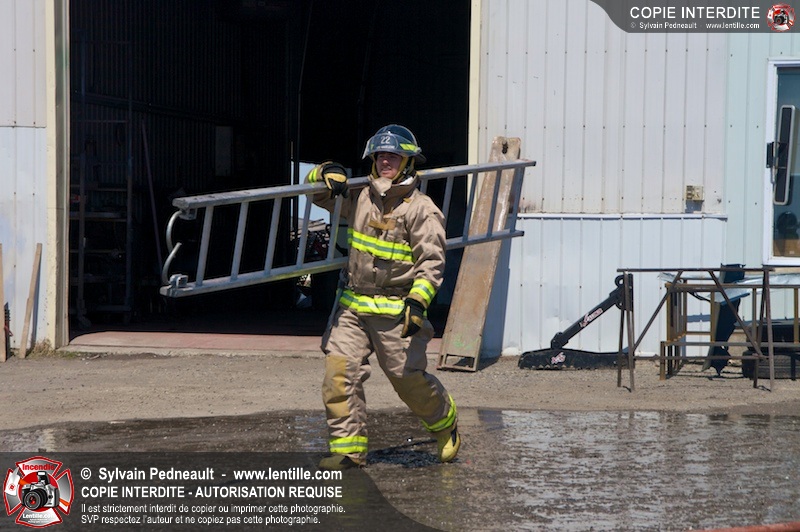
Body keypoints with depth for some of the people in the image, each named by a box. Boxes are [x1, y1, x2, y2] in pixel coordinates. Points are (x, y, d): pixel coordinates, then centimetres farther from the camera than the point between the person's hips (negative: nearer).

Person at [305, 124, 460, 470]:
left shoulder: (422, 210, -6)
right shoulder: (359, 199, 9)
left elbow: (432, 261, -11)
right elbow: (317, 192, 19)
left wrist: (418, 301, -23)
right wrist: (326, 174, -4)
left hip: (395, 312, -4)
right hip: (351, 308, 5)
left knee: (409, 378, 1)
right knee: (339, 373, -8)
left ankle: (445, 423, 30)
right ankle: (348, 447, -2)